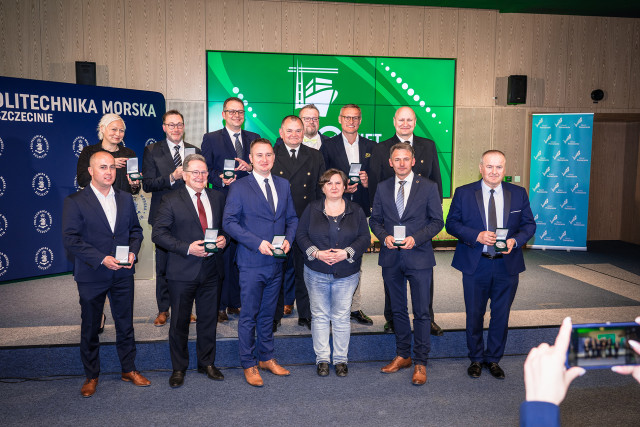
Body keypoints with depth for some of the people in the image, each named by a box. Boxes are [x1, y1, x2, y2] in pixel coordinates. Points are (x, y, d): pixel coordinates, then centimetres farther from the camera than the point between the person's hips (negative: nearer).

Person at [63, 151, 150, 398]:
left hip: (123, 274, 4)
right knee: (90, 328, 11)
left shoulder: (125, 199, 6)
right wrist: (102, 259, -21)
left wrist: (133, 252, -8)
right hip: (91, 276, -3)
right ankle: (91, 376, 28)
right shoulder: (75, 202, -8)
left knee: (125, 324, 13)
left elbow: (136, 230, 11)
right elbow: (70, 239, -13)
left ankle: (128, 370, 29)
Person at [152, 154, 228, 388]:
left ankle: (207, 363, 32)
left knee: (209, 319, 14)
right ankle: (179, 368, 26)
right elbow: (158, 233, -10)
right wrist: (187, 248, -19)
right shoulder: (171, 201, -5)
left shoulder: (217, 197, 7)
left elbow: (225, 225, 17)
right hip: (182, 272, -3)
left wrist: (224, 238, -6)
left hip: (211, 270, 4)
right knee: (179, 322, 9)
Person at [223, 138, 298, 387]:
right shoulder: (239, 187, -5)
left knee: (267, 314, 17)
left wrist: (288, 239, -6)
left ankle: (267, 359, 31)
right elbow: (229, 222, -10)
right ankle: (248, 365, 18)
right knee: (249, 316, 4)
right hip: (252, 263, -4)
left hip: (276, 263, 5)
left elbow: (292, 218, 14)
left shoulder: (283, 185, 10)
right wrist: (258, 243, -18)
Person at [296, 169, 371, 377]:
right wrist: (316, 253, -14)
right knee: (320, 316, 7)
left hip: (346, 274, 0)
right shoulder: (312, 209, 4)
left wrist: (346, 253, -14)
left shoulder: (356, 211, 5)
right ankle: (322, 359, 19)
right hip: (316, 273, 0)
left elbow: (365, 238, 1)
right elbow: (301, 235, 1)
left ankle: (341, 359, 19)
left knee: (341, 317, 5)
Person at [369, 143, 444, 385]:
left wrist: (416, 238, -16)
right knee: (398, 309, 14)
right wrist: (384, 236, -9)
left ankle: (420, 363, 14)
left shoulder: (428, 187, -1)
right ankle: (403, 355, 29)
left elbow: (437, 221, -2)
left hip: (419, 257, -3)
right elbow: (375, 220, 11)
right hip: (391, 257, 3)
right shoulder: (383, 188, 7)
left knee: (421, 312, 1)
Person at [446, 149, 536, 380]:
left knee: (501, 315, 12)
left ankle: (493, 358, 31)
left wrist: (515, 240, -14)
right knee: (474, 315, 10)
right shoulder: (464, 193, -2)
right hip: (475, 265, -1)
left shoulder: (518, 194, 3)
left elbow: (529, 224, 6)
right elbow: (452, 223, -4)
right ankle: (476, 358, 30)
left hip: (507, 265, 2)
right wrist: (477, 236, -19)